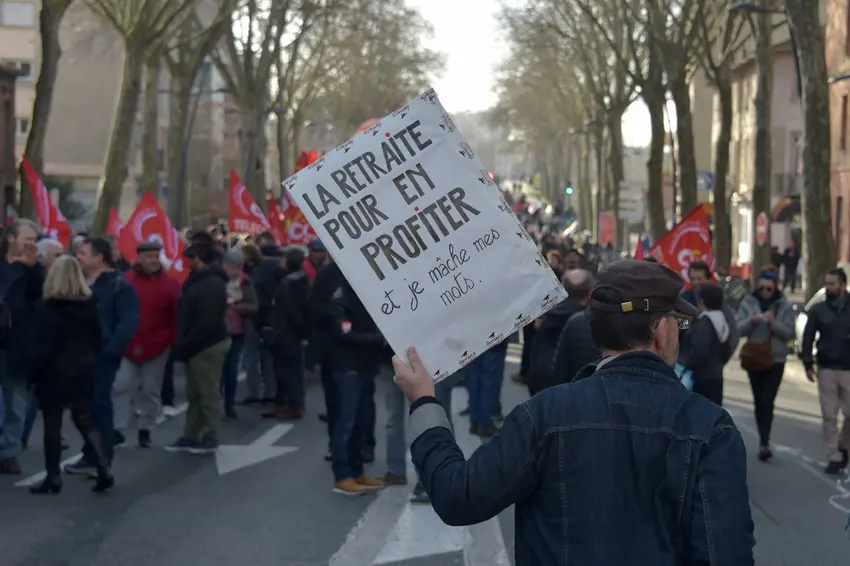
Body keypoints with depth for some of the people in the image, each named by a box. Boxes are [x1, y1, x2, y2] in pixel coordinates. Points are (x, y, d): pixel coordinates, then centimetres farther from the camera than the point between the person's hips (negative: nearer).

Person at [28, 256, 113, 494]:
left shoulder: (50, 309, -14)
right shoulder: (90, 305, 3)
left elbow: (44, 347, -16)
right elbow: (97, 341, 8)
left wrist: (34, 376, -7)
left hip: (56, 373, -5)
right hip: (83, 371, 5)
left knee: (52, 427, 4)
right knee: (85, 421, 13)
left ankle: (53, 478, 9)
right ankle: (104, 470, 3)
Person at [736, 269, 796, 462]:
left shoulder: (785, 306, -2)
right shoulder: (748, 303, 0)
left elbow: (790, 333, -8)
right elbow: (737, 329, -6)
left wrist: (773, 322, -24)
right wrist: (751, 320, -24)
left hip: (776, 360, -2)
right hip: (754, 359, 2)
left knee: (767, 402, -12)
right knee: (758, 402, 8)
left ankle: (764, 443, -16)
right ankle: (764, 442, 18)